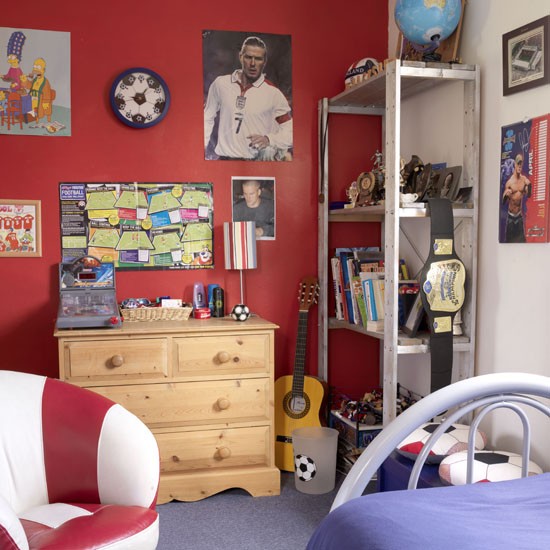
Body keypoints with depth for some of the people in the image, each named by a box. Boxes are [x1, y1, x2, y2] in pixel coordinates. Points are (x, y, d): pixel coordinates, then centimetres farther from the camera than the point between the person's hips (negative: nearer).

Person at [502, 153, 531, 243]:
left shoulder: (524, 179, -2)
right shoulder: (509, 182, -10)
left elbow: (528, 195, 1)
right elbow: (503, 201, -7)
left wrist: (529, 186, -17)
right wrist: (506, 195, -29)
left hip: (520, 214, 3)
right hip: (511, 215, -3)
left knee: (521, 238, 4)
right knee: (508, 239, 1)